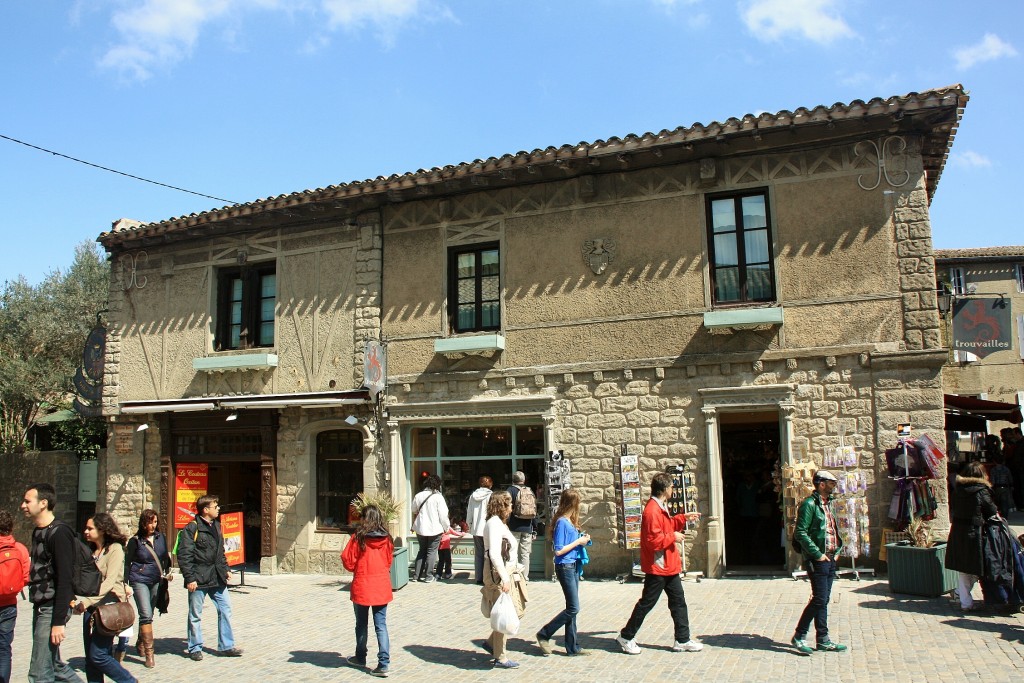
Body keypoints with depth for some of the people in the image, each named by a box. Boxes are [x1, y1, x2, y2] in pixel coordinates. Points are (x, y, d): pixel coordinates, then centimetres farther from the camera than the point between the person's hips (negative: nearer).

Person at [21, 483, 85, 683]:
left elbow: (64, 581, -19)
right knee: (55, 666, 15)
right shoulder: (38, 532, 13)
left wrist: (58, 622, -22)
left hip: (52, 608, -9)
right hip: (40, 607, 9)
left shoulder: (59, 533, -15)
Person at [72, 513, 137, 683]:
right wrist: (79, 600, -6)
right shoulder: (91, 550, 13)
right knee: (90, 658, 7)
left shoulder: (115, 549, -9)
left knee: (98, 655, -8)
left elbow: (109, 582, -17)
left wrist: (87, 601, -25)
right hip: (91, 607, 7)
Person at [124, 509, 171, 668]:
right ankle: (149, 653, -12)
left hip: (157, 581, 4)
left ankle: (140, 644, 33)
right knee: (146, 615, -13)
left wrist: (167, 572, 6)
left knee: (149, 615, 13)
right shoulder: (135, 541, -4)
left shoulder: (161, 538, 6)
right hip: (139, 581, -4)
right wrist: (126, 584, -5)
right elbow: (127, 563, 0)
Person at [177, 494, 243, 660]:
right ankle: (195, 649, 20)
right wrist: (189, 578, -17)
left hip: (217, 577, 7)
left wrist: (226, 569, 16)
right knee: (195, 615, 6)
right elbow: (184, 555, -14)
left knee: (225, 609, 7)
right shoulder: (191, 528, -11)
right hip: (199, 578, -7)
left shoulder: (216, 526, 13)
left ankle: (227, 646, 16)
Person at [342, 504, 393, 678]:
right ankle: (383, 663, -2)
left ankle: (360, 658, 32)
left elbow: (348, 562, -8)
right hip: (382, 587, 2)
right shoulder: (386, 539, -2)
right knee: (381, 626, 5)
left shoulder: (358, 538, -13)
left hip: (362, 587, -2)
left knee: (361, 624, 16)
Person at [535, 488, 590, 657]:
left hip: (573, 566, 9)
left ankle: (573, 647, 18)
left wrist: (582, 539, 3)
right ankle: (544, 635, 6)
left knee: (572, 608, 11)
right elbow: (558, 551, -18)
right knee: (573, 608, -6)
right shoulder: (562, 522, -16)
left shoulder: (569, 521, 10)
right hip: (565, 567, -9)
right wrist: (578, 541, -13)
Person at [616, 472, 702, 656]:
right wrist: (673, 537, -16)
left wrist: (683, 517, 18)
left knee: (678, 601, 12)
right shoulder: (652, 511, -24)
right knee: (646, 603, 0)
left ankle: (682, 640, 19)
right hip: (657, 567, -10)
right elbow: (654, 540, -28)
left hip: (669, 565, 10)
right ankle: (625, 637, 13)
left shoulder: (661, 508, 11)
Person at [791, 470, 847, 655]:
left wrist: (837, 549, 11)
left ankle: (823, 640, 17)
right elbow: (800, 533, -19)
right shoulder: (809, 504, -14)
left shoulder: (829, 504, 15)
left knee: (823, 600, 12)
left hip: (830, 559, 9)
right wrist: (818, 554, -18)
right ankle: (799, 636, 2)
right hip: (817, 560, -9)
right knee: (820, 599, -8)